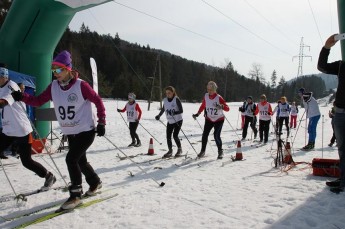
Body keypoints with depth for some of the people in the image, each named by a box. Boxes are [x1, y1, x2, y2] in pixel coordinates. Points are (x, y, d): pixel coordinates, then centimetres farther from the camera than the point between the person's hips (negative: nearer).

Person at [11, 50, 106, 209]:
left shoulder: (80, 85, -17)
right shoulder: (54, 86, -1)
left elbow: (98, 101, -11)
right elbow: (38, 101, -3)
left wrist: (101, 122, -12)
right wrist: (22, 96, -21)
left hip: (86, 130, -7)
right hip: (70, 133, 7)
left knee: (71, 159, -15)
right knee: (80, 161, 18)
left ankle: (76, 195, 0)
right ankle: (95, 182, 43)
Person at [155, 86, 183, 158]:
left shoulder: (176, 99, -16)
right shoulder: (165, 100, 0)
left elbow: (181, 110, -19)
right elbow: (163, 109, 17)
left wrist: (174, 113, -34)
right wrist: (159, 115, 10)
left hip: (178, 120, -5)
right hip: (170, 121, 5)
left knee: (175, 135, -12)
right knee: (168, 136, 2)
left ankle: (179, 149, 12)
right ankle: (170, 151, 18)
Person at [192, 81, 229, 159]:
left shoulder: (219, 98, -19)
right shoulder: (206, 96, -7)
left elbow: (227, 109, -21)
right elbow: (203, 106, 10)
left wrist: (221, 106, -40)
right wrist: (197, 114, 6)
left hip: (219, 120, -4)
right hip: (209, 119, 4)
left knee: (216, 135, -13)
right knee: (205, 134, -2)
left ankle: (220, 151, 9)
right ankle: (202, 151, 16)